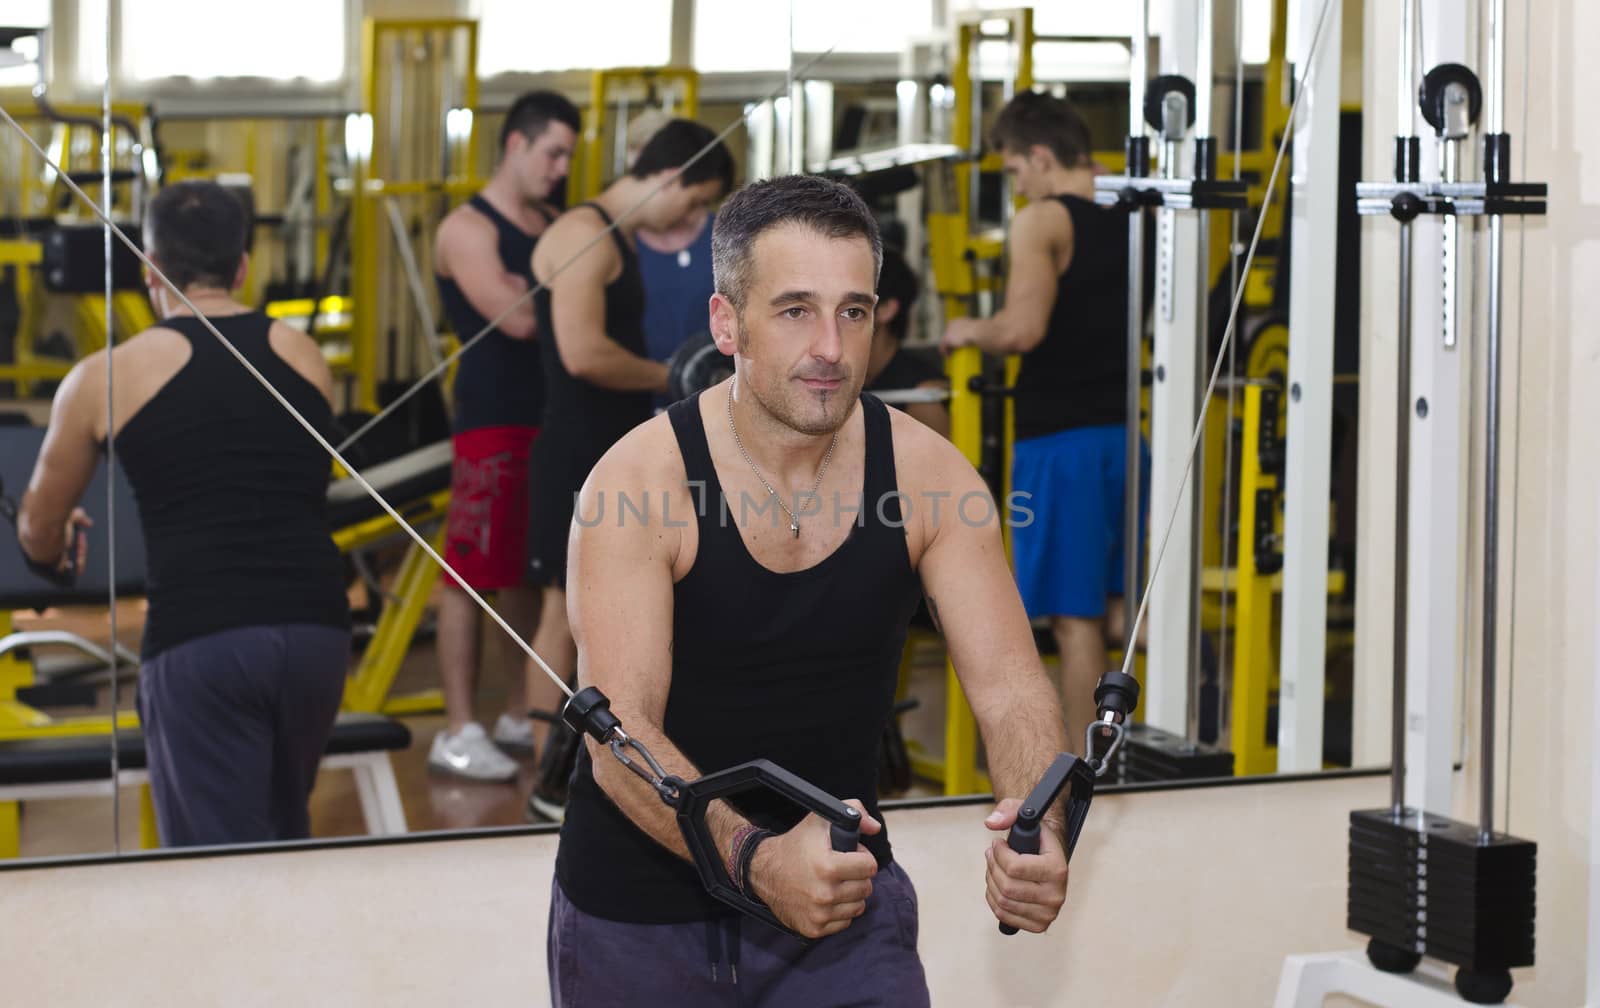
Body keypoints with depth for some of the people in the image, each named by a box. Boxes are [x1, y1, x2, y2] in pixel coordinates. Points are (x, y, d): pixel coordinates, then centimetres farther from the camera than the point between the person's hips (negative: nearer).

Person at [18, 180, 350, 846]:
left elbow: (38, 537, 19)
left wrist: (57, 546, 42)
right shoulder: (306, 357, 13)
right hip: (315, 627, 4)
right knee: (285, 834, 25)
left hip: (197, 640, -4)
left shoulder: (107, 377, 5)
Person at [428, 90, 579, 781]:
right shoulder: (468, 229, -8)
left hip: (549, 416, 8)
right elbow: (517, 318, -20)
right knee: (472, 573, -6)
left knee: (530, 570, 13)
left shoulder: (554, 225, 16)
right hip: (491, 421, -8)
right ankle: (457, 733, -3)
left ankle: (521, 716, 22)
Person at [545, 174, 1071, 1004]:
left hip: (838, 879, 2)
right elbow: (622, 737, -25)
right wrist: (755, 858, -42)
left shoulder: (925, 471, -9)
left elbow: (1009, 688, -13)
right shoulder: (641, 479, -19)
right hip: (643, 906, -2)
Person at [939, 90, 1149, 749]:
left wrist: (969, 332, -5)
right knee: (1117, 610, 16)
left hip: (1062, 440, -7)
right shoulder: (1134, 219, 11)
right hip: (1128, 433, 7)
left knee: (1074, 619, -2)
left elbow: (1023, 327, -23)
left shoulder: (1043, 221, -10)